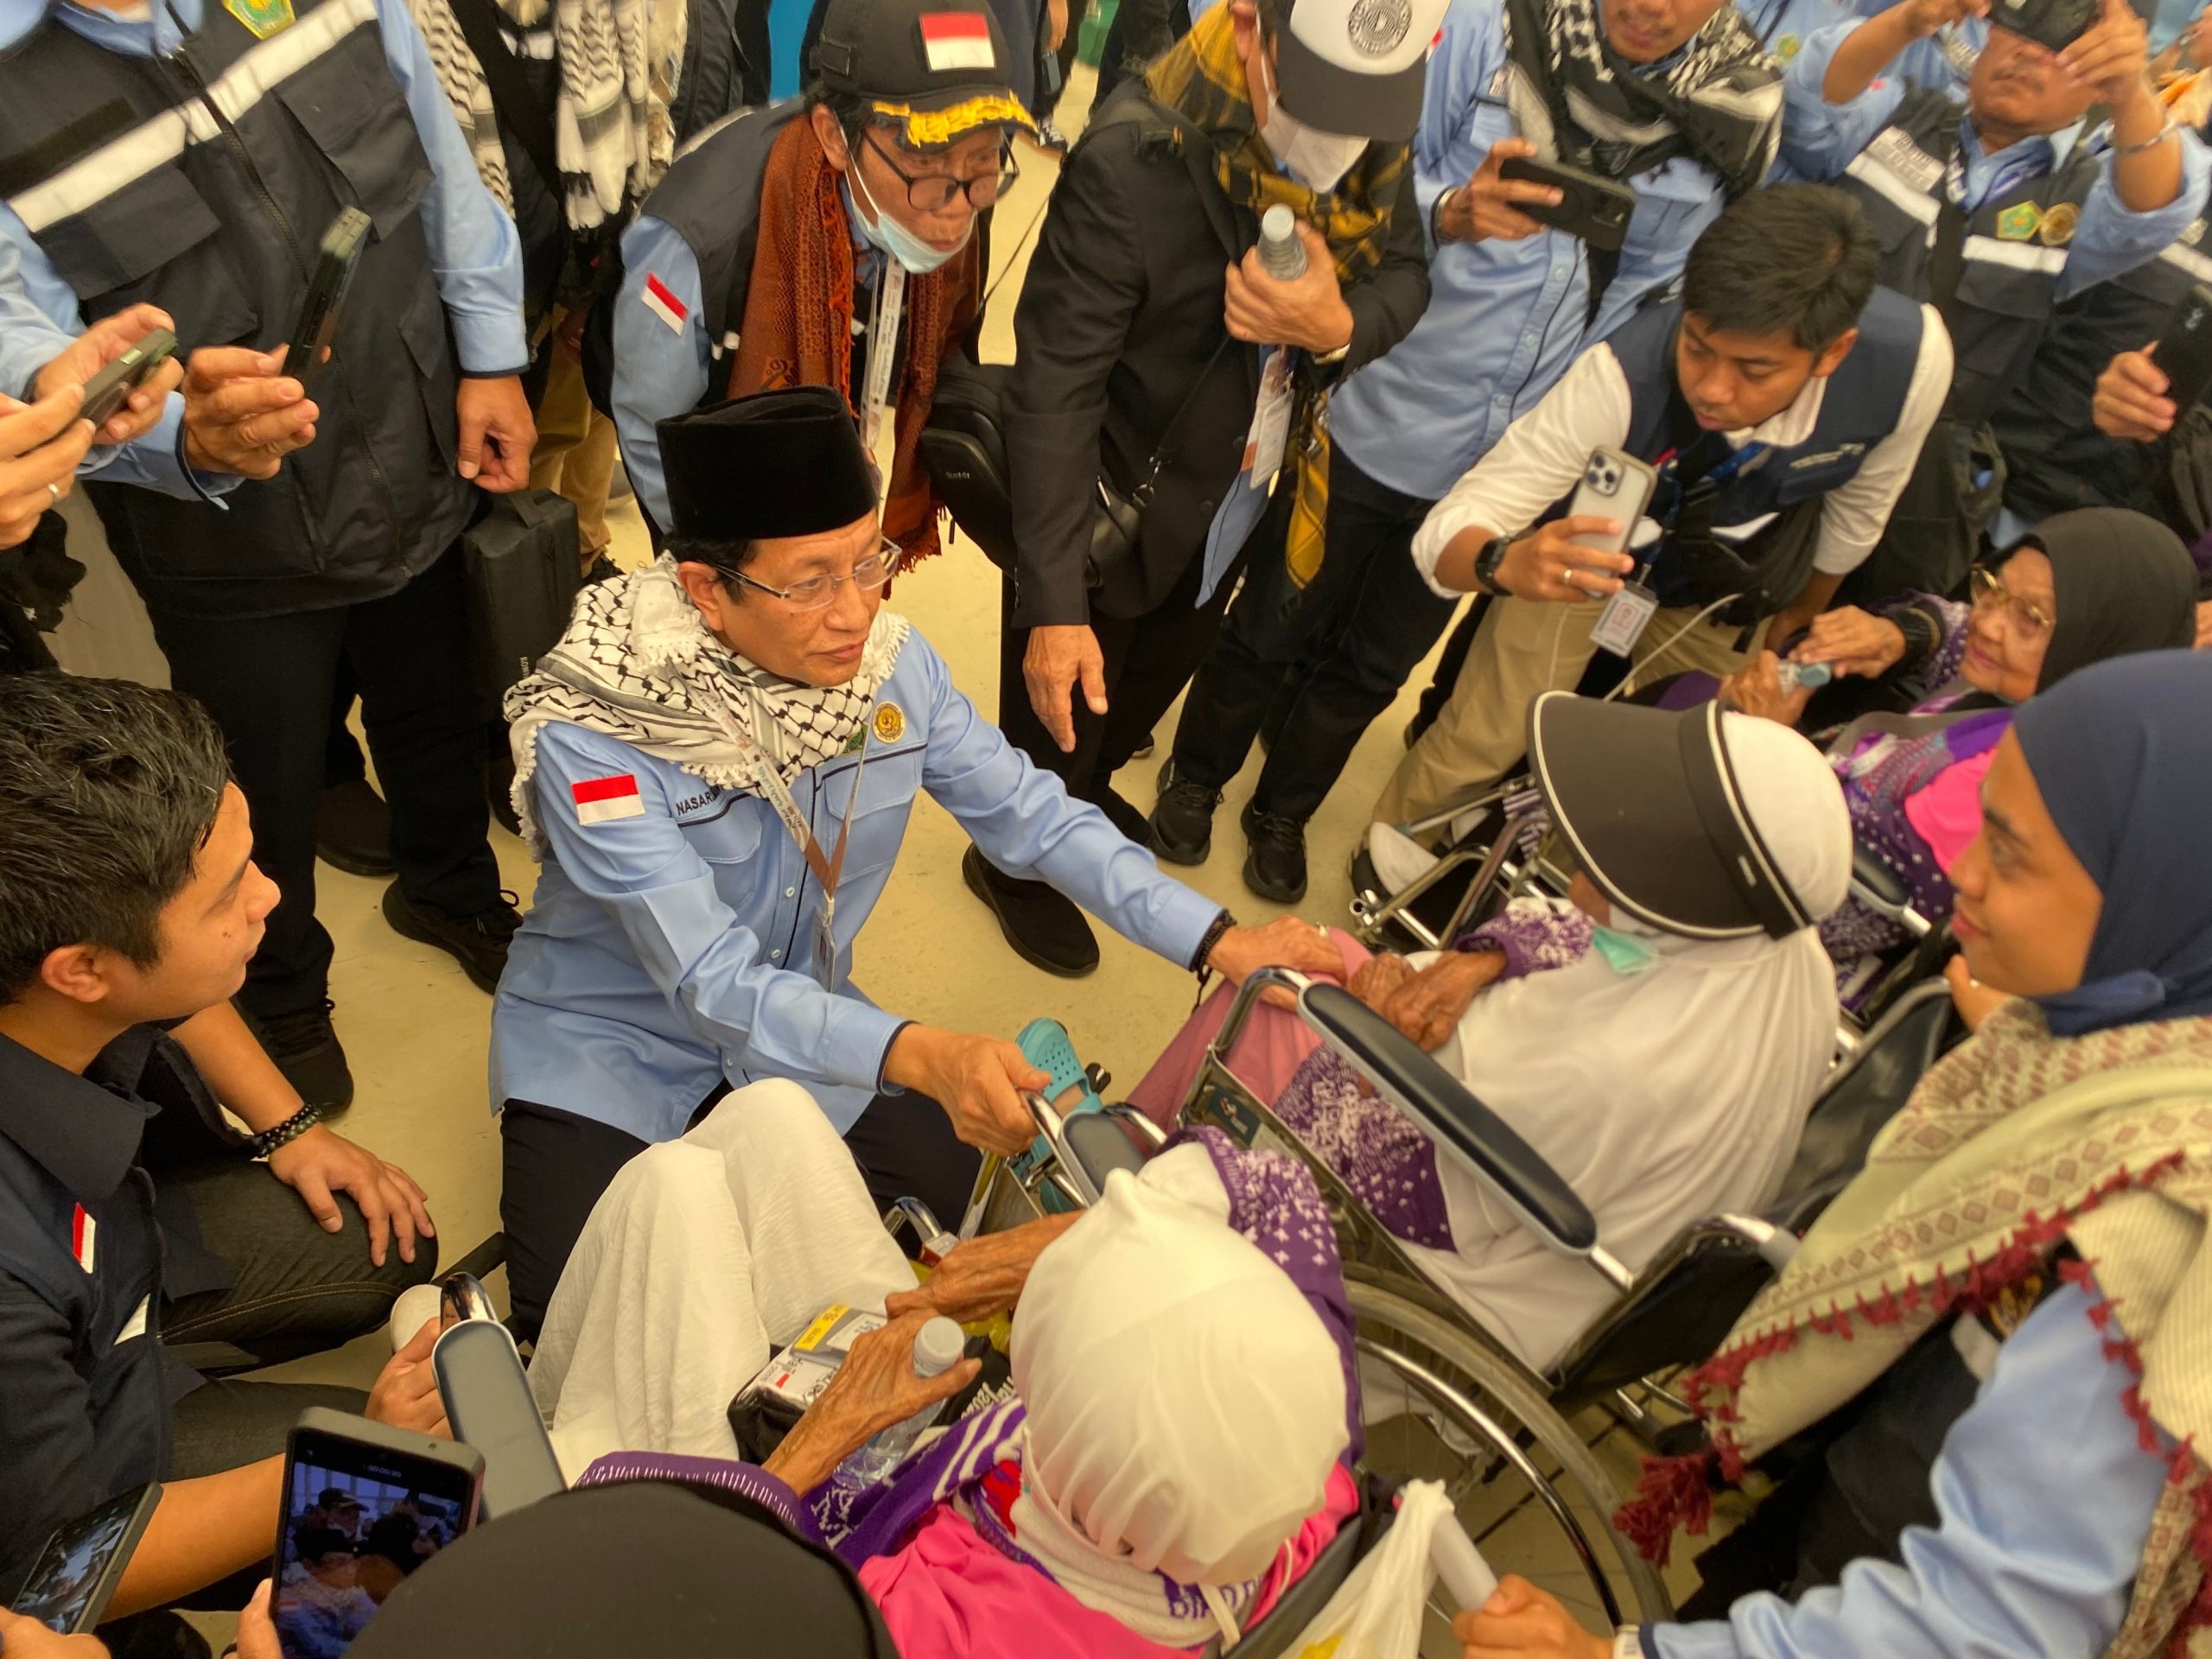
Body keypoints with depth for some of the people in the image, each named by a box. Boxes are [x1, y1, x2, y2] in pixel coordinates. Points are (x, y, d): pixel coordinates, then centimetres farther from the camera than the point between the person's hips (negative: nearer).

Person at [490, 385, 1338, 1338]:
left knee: (951, 1195, -12)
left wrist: (1221, 943, -22)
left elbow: (1030, 816, -10)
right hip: (614, 1045, -3)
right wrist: (919, 1055, -52)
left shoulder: (889, 662, -16)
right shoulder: (589, 736, -29)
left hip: (801, 1024, 4)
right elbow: (713, 983, -35)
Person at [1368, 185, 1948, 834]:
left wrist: (1794, 624, 7)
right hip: (1580, 556, -3)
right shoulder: (1625, 375, -42)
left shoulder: (1912, 360, -32)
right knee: (1476, 750, -5)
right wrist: (1505, 562, -62)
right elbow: (1444, 532, -39)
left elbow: (1855, 509, -9)